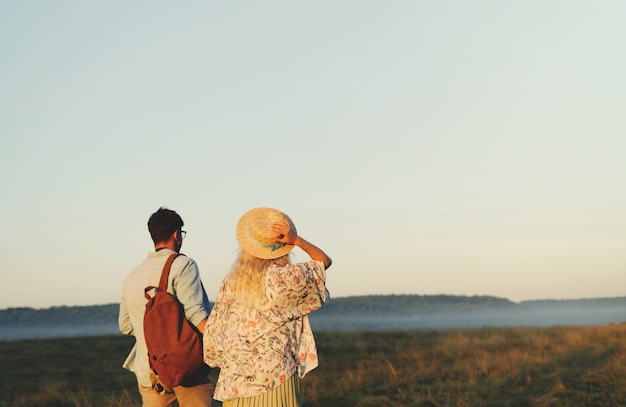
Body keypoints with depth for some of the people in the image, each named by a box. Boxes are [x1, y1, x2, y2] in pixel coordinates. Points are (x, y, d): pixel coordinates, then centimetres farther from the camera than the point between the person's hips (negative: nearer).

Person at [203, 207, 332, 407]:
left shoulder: (231, 281, 3)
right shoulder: (285, 278, -8)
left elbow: (214, 327, 7)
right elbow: (324, 261, 6)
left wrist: (219, 359, 21)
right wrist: (297, 240, -5)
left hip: (235, 377, 4)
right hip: (276, 373, -4)